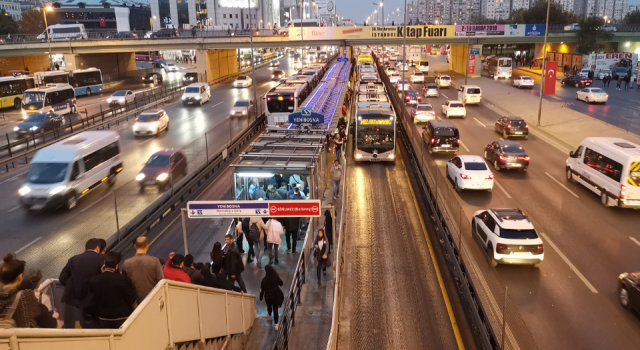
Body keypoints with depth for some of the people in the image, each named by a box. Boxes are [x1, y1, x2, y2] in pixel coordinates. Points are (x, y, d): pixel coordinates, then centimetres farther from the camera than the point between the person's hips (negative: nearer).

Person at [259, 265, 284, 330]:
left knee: (269, 306, 30)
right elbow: (281, 283, -3)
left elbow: (262, 290, -14)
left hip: (268, 297, 0)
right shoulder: (276, 277, -20)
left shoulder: (264, 280, -25)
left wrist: (261, 298, 0)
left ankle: (269, 315, 61)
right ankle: (276, 324, 15)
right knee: (275, 309, 13)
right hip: (276, 295, 0)